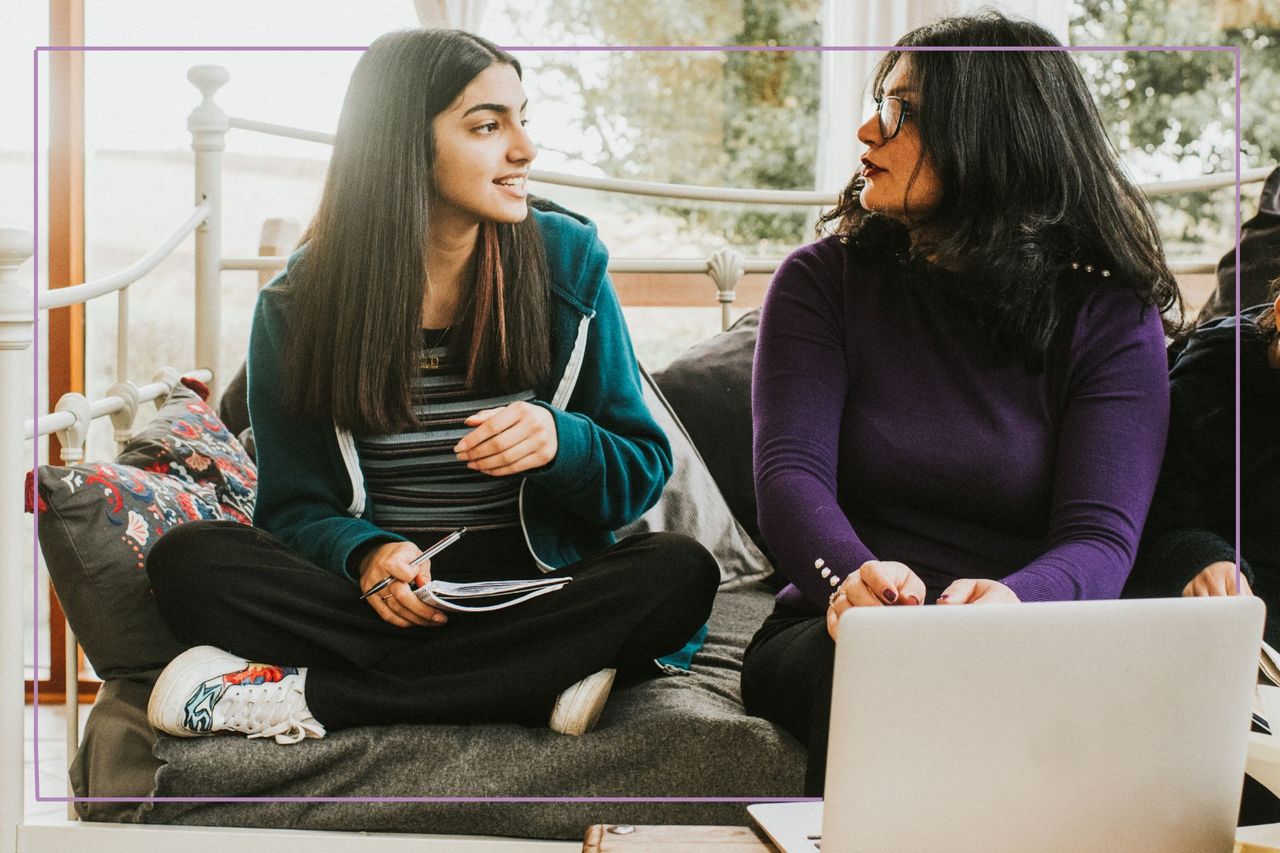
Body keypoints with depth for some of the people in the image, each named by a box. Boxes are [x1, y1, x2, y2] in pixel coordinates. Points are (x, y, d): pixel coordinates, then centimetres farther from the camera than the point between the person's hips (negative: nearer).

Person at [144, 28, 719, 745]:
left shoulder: (568, 262, 2)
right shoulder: (299, 306, 0)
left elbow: (643, 473, 4)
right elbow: (295, 505, 2)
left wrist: (560, 442, -20)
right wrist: (364, 555, -22)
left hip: (531, 592, 1)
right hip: (380, 599, -1)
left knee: (681, 571, -30)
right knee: (189, 558, -25)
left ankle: (307, 694, -27)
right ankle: (540, 681, -28)